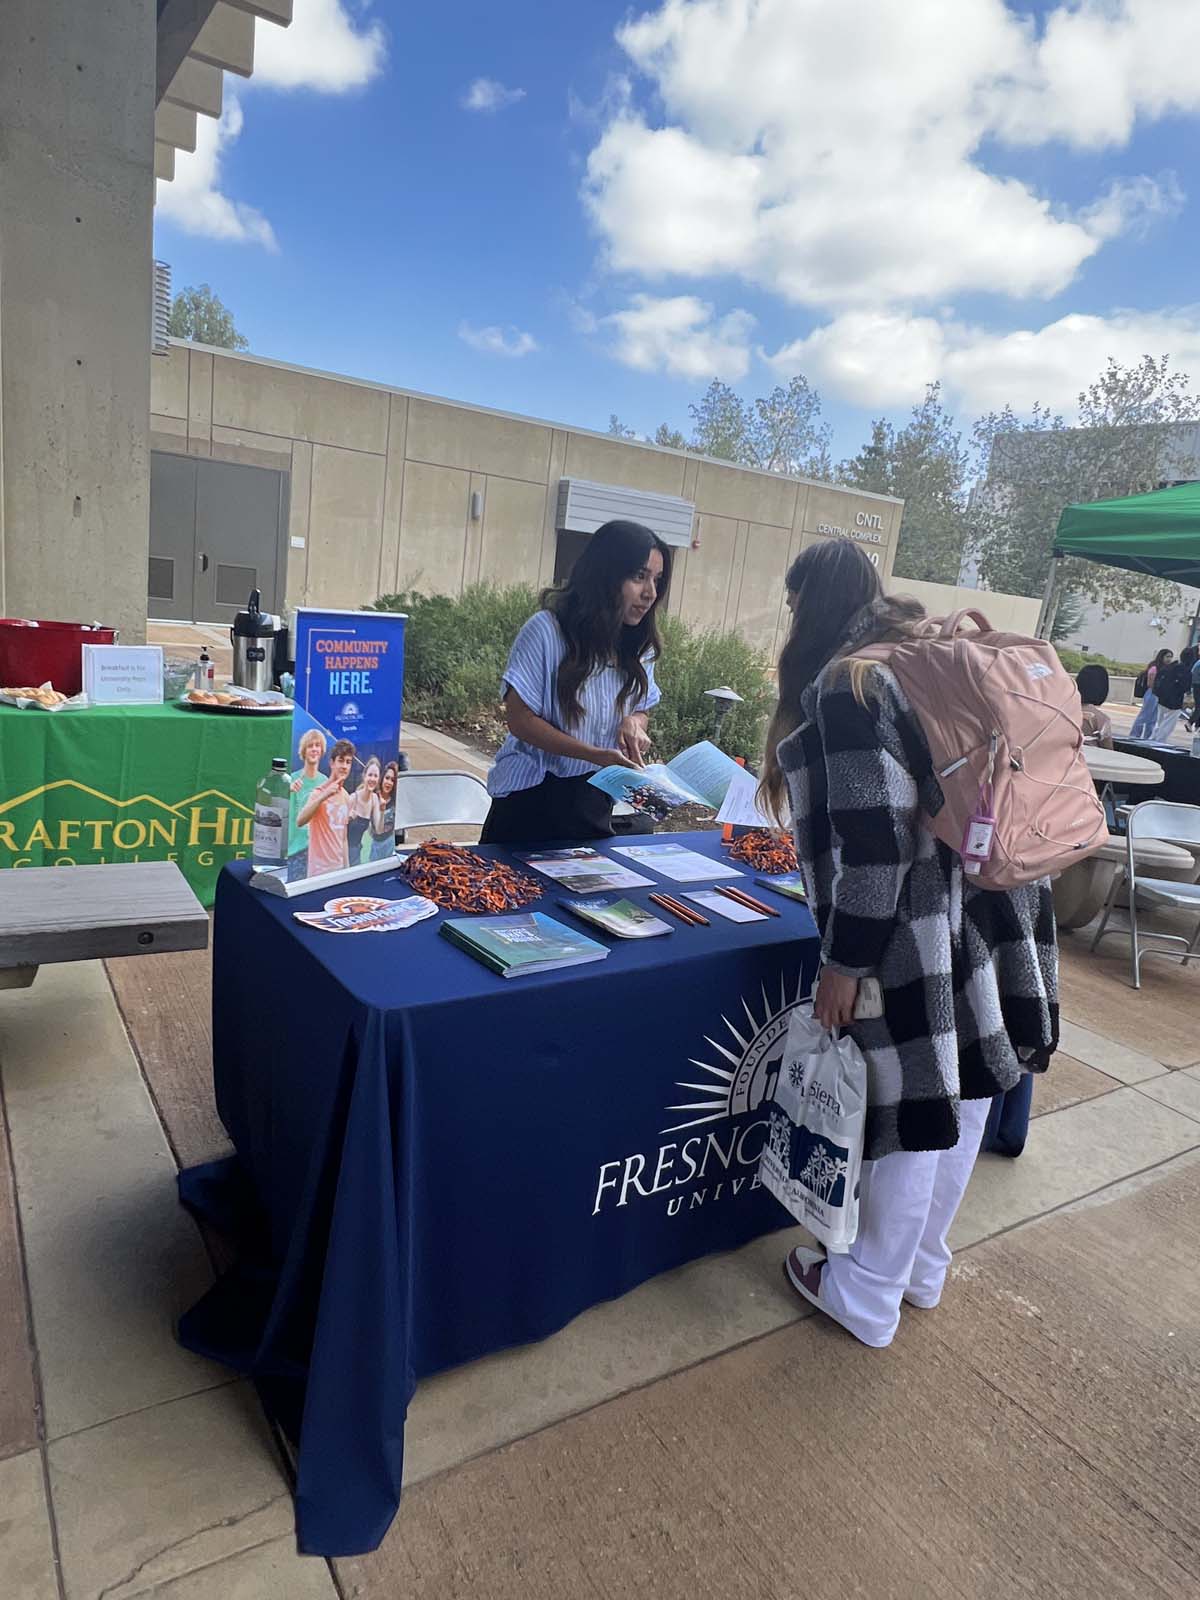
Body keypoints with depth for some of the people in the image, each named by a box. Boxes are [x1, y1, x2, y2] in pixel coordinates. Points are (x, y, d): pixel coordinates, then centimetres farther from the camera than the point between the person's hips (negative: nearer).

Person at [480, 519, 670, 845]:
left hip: (594, 803, 5)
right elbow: (519, 719, -17)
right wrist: (596, 755, -26)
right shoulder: (547, 630, -16)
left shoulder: (640, 645, 1)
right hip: (531, 800, -5)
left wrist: (634, 723, -13)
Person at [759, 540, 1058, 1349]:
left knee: (911, 1110, 5)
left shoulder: (846, 685, -15)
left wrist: (845, 961, -16)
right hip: (988, 910, 9)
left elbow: (874, 838, -21)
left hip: (918, 935, -9)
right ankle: (923, 1267, 39)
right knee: (957, 1092, 19)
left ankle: (867, 1298, 26)